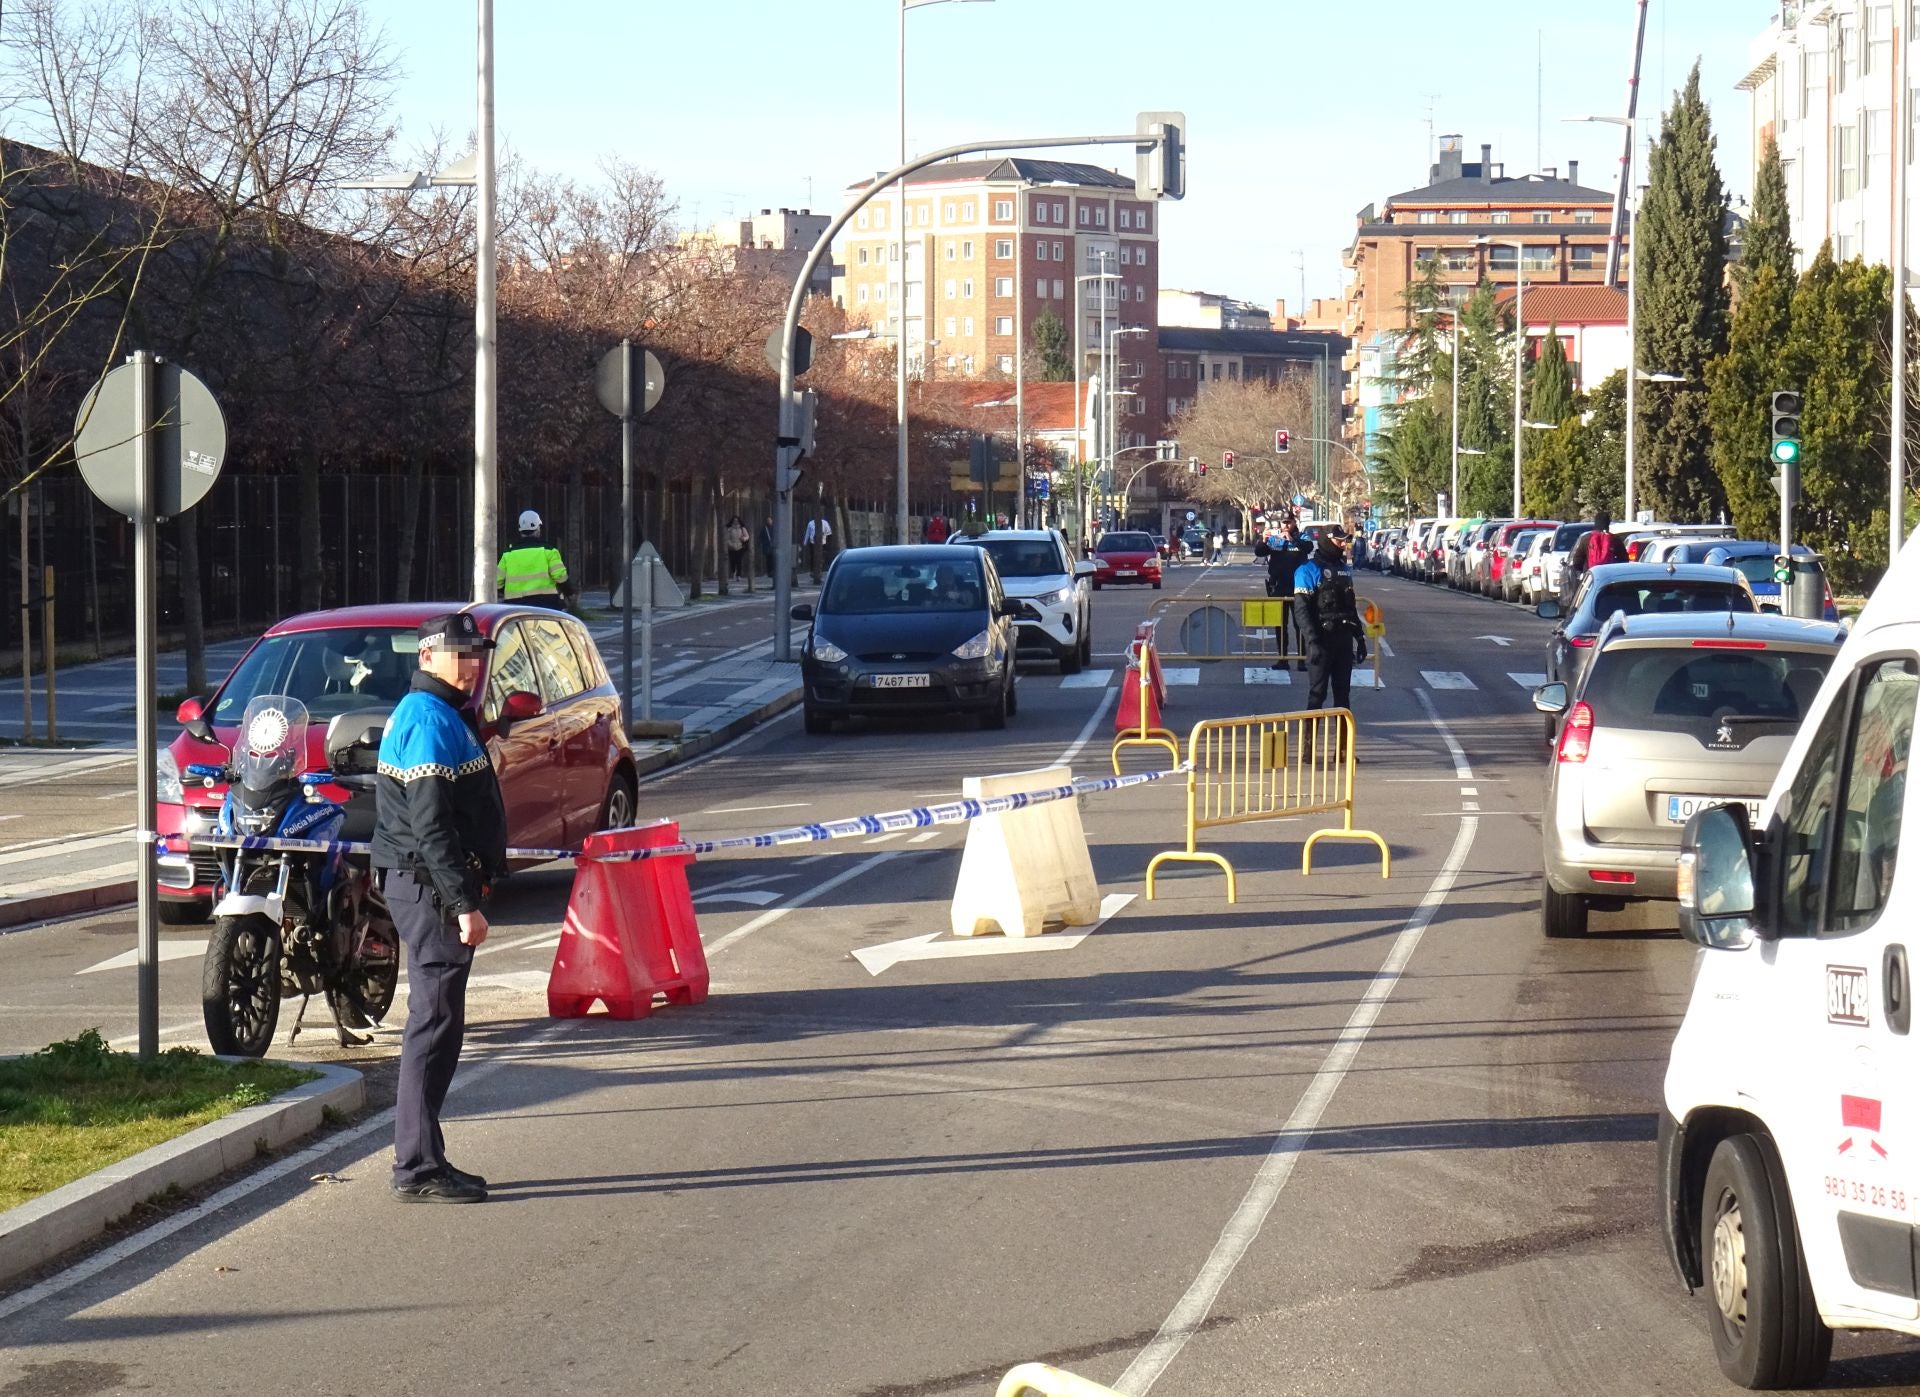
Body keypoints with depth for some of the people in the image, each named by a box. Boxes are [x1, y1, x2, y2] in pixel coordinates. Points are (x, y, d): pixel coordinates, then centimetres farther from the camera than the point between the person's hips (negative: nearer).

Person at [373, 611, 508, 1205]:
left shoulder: (428, 713, 19)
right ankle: (418, 1168, -7)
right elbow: (429, 824, -23)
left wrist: (466, 891, 23)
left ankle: (421, 1162, 19)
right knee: (435, 1022, -9)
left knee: (436, 1023, 14)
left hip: (427, 887, 11)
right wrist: (463, 903, -24)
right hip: (430, 887, -11)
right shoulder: (431, 719, -15)